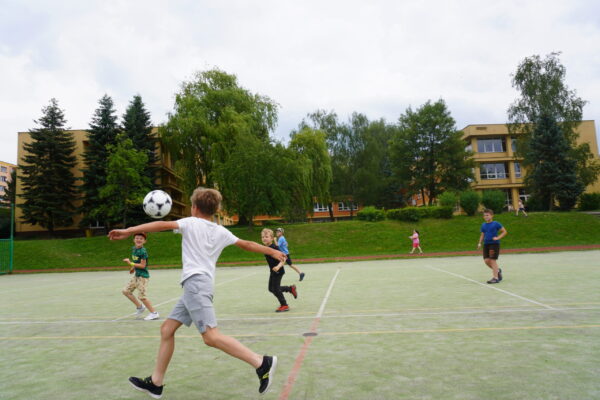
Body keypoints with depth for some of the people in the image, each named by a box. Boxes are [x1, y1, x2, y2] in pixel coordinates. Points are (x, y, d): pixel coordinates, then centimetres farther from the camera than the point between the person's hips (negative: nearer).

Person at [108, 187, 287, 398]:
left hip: (195, 283, -9)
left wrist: (128, 231, -11)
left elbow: (162, 225, -13)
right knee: (167, 329, 16)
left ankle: (262, 363, -17)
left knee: (211, 336, -14)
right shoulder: (221, 231, 17)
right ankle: (155, 383, 24)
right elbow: (247, 244, 21)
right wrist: (273, 252, 31)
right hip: (198, 286, 9)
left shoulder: (191, 222, 0)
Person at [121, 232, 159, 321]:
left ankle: (154, 313, 3)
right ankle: (139, 306, 24)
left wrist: (131, 263, -20)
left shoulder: (143, 251, -19)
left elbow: (143, 265, -20)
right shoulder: (133, 249, 6)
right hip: (136, 275, 9)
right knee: (126, 291, 11)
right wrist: (133, 268, 11)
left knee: (141, 296, -9)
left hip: (143, 276, -9)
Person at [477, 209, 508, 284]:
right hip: (486, 244, 6)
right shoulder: (483, 225, 12)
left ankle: (495, 278, -3)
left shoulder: (496, 224, -4)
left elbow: (504, 231, -2)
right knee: (486, 260, 0)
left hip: (494, 244, -6)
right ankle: (498, 270, 28)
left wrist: (498, 238, -15)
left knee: (493, 260, -10)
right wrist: (480, 243, 6)